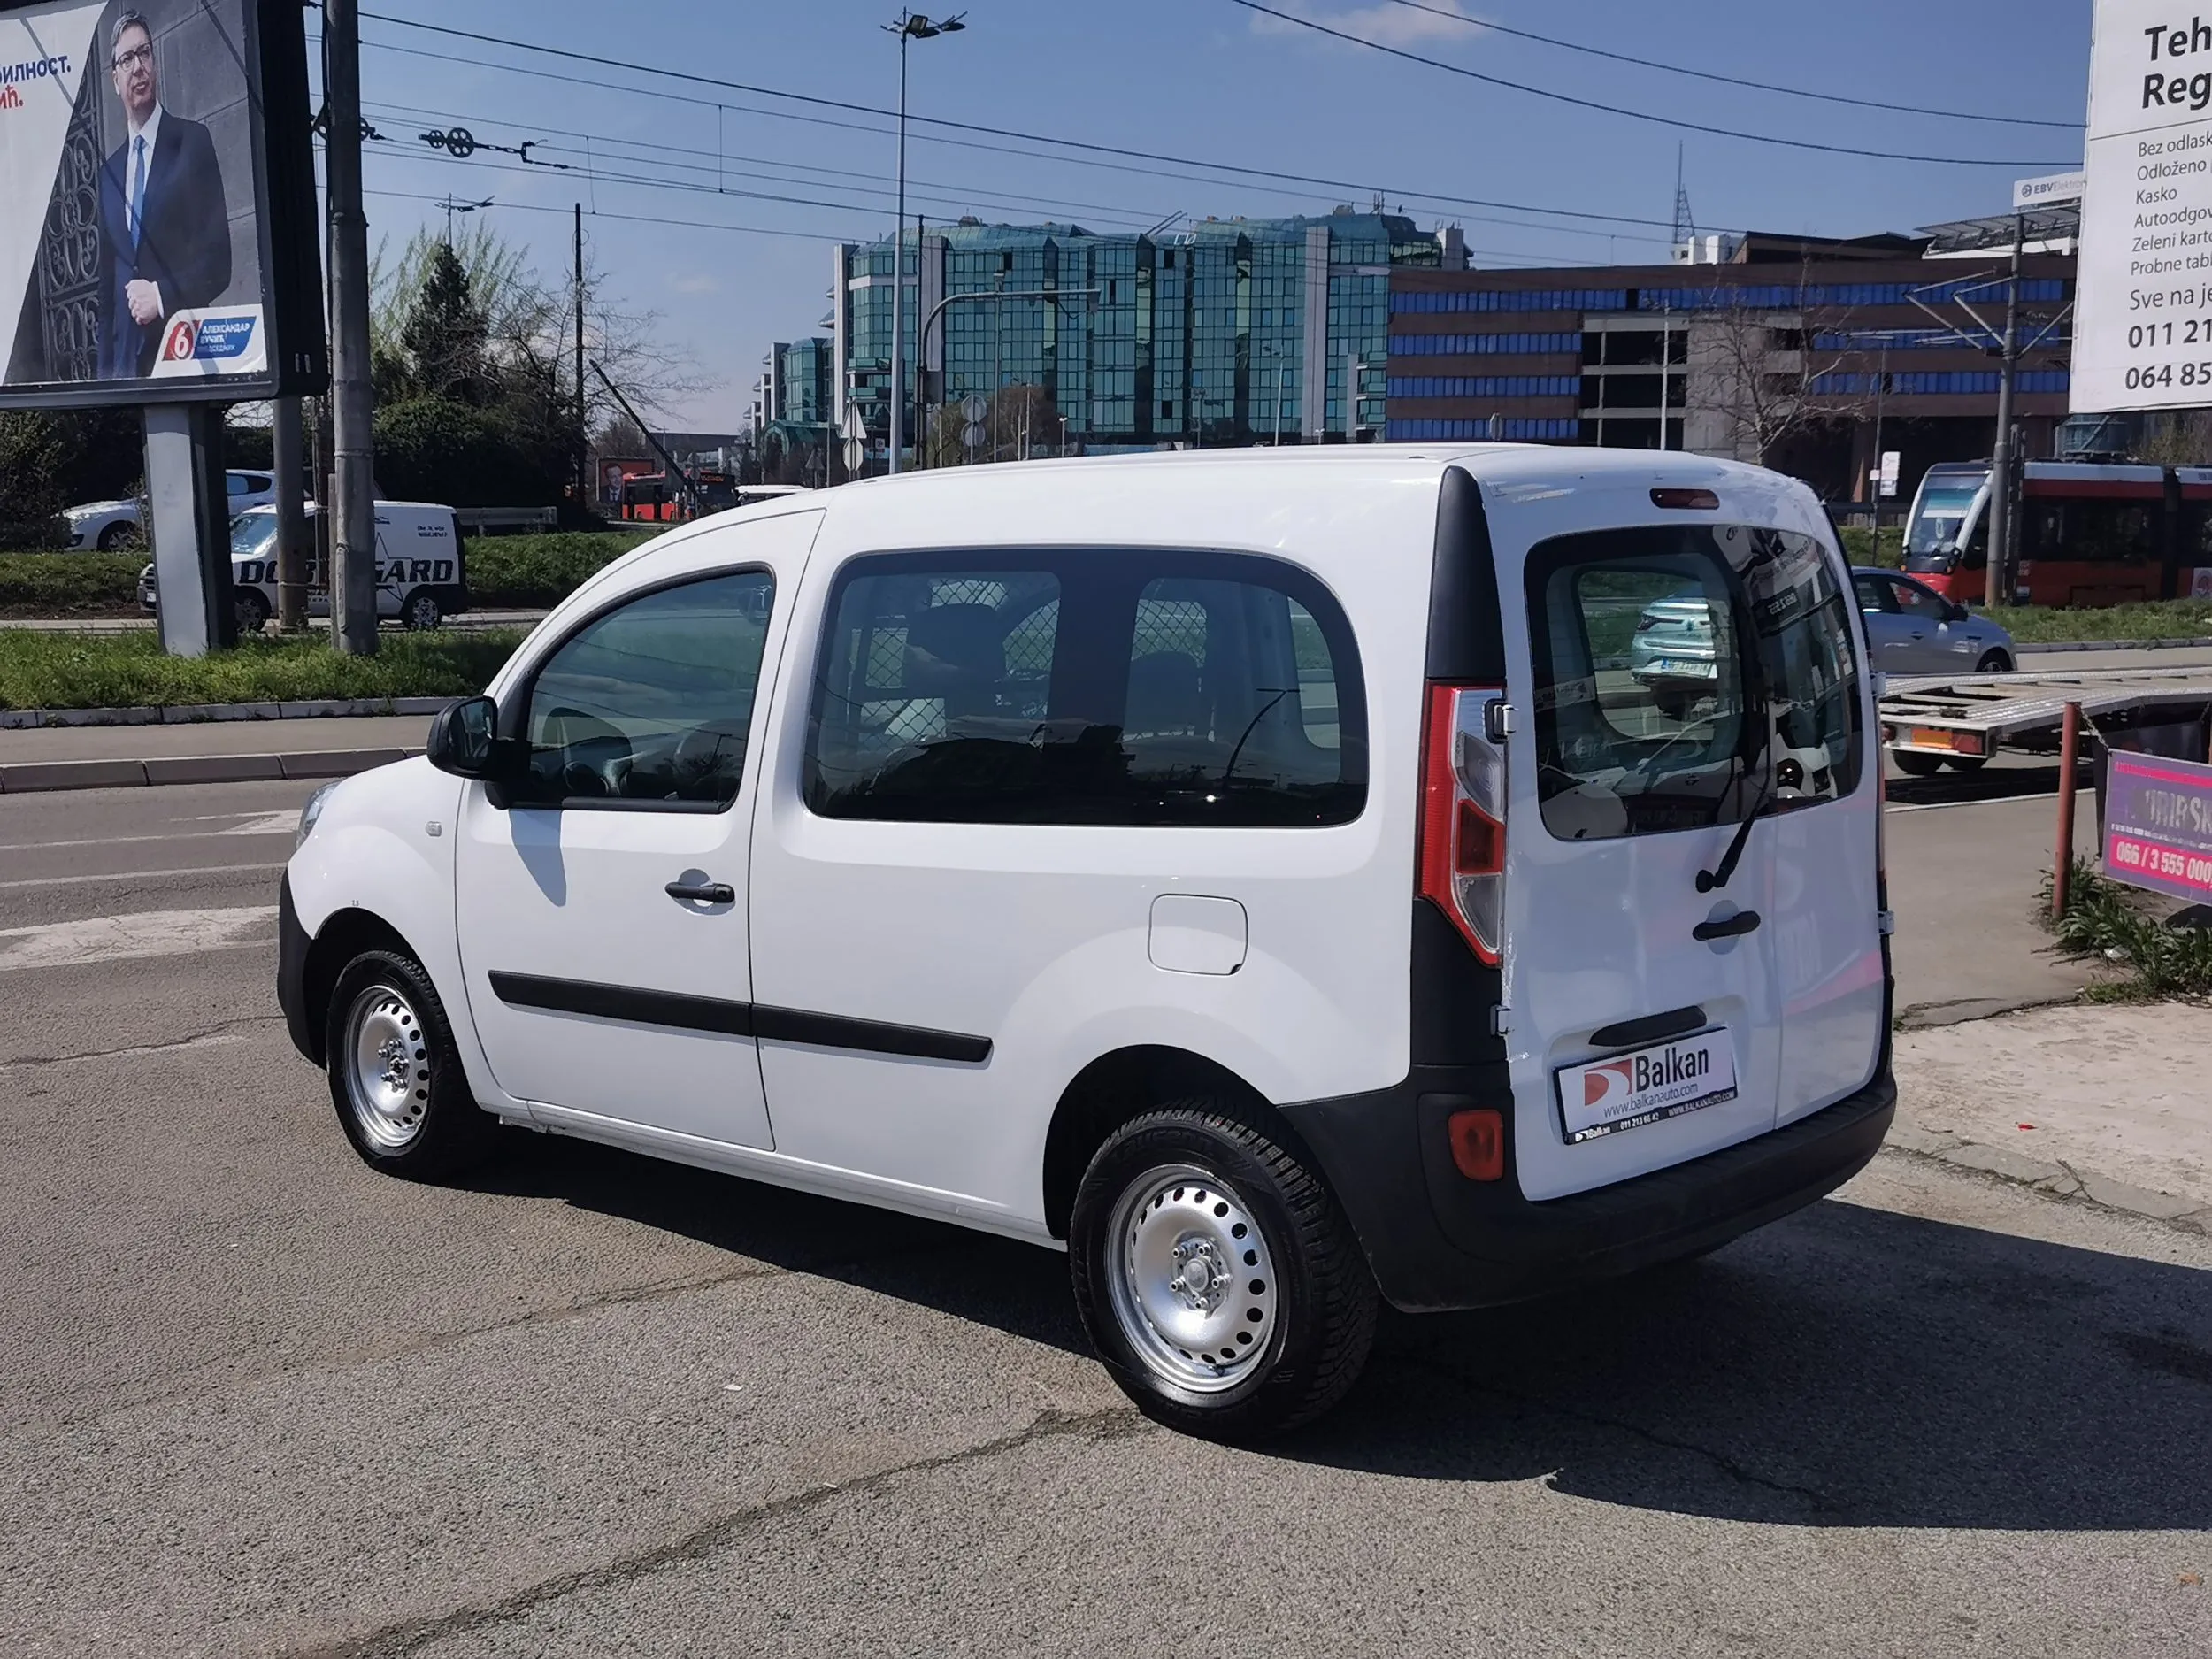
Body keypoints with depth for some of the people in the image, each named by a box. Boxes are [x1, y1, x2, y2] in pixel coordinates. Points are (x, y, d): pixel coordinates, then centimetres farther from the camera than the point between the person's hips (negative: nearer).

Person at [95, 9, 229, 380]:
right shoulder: (109, 169, 17)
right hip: (124, 361, 4)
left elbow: (218, 258, -4)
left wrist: (162, 296, -14)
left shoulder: (194, 141, 2)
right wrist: (105, 370, 9)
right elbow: (106, 282, 18)